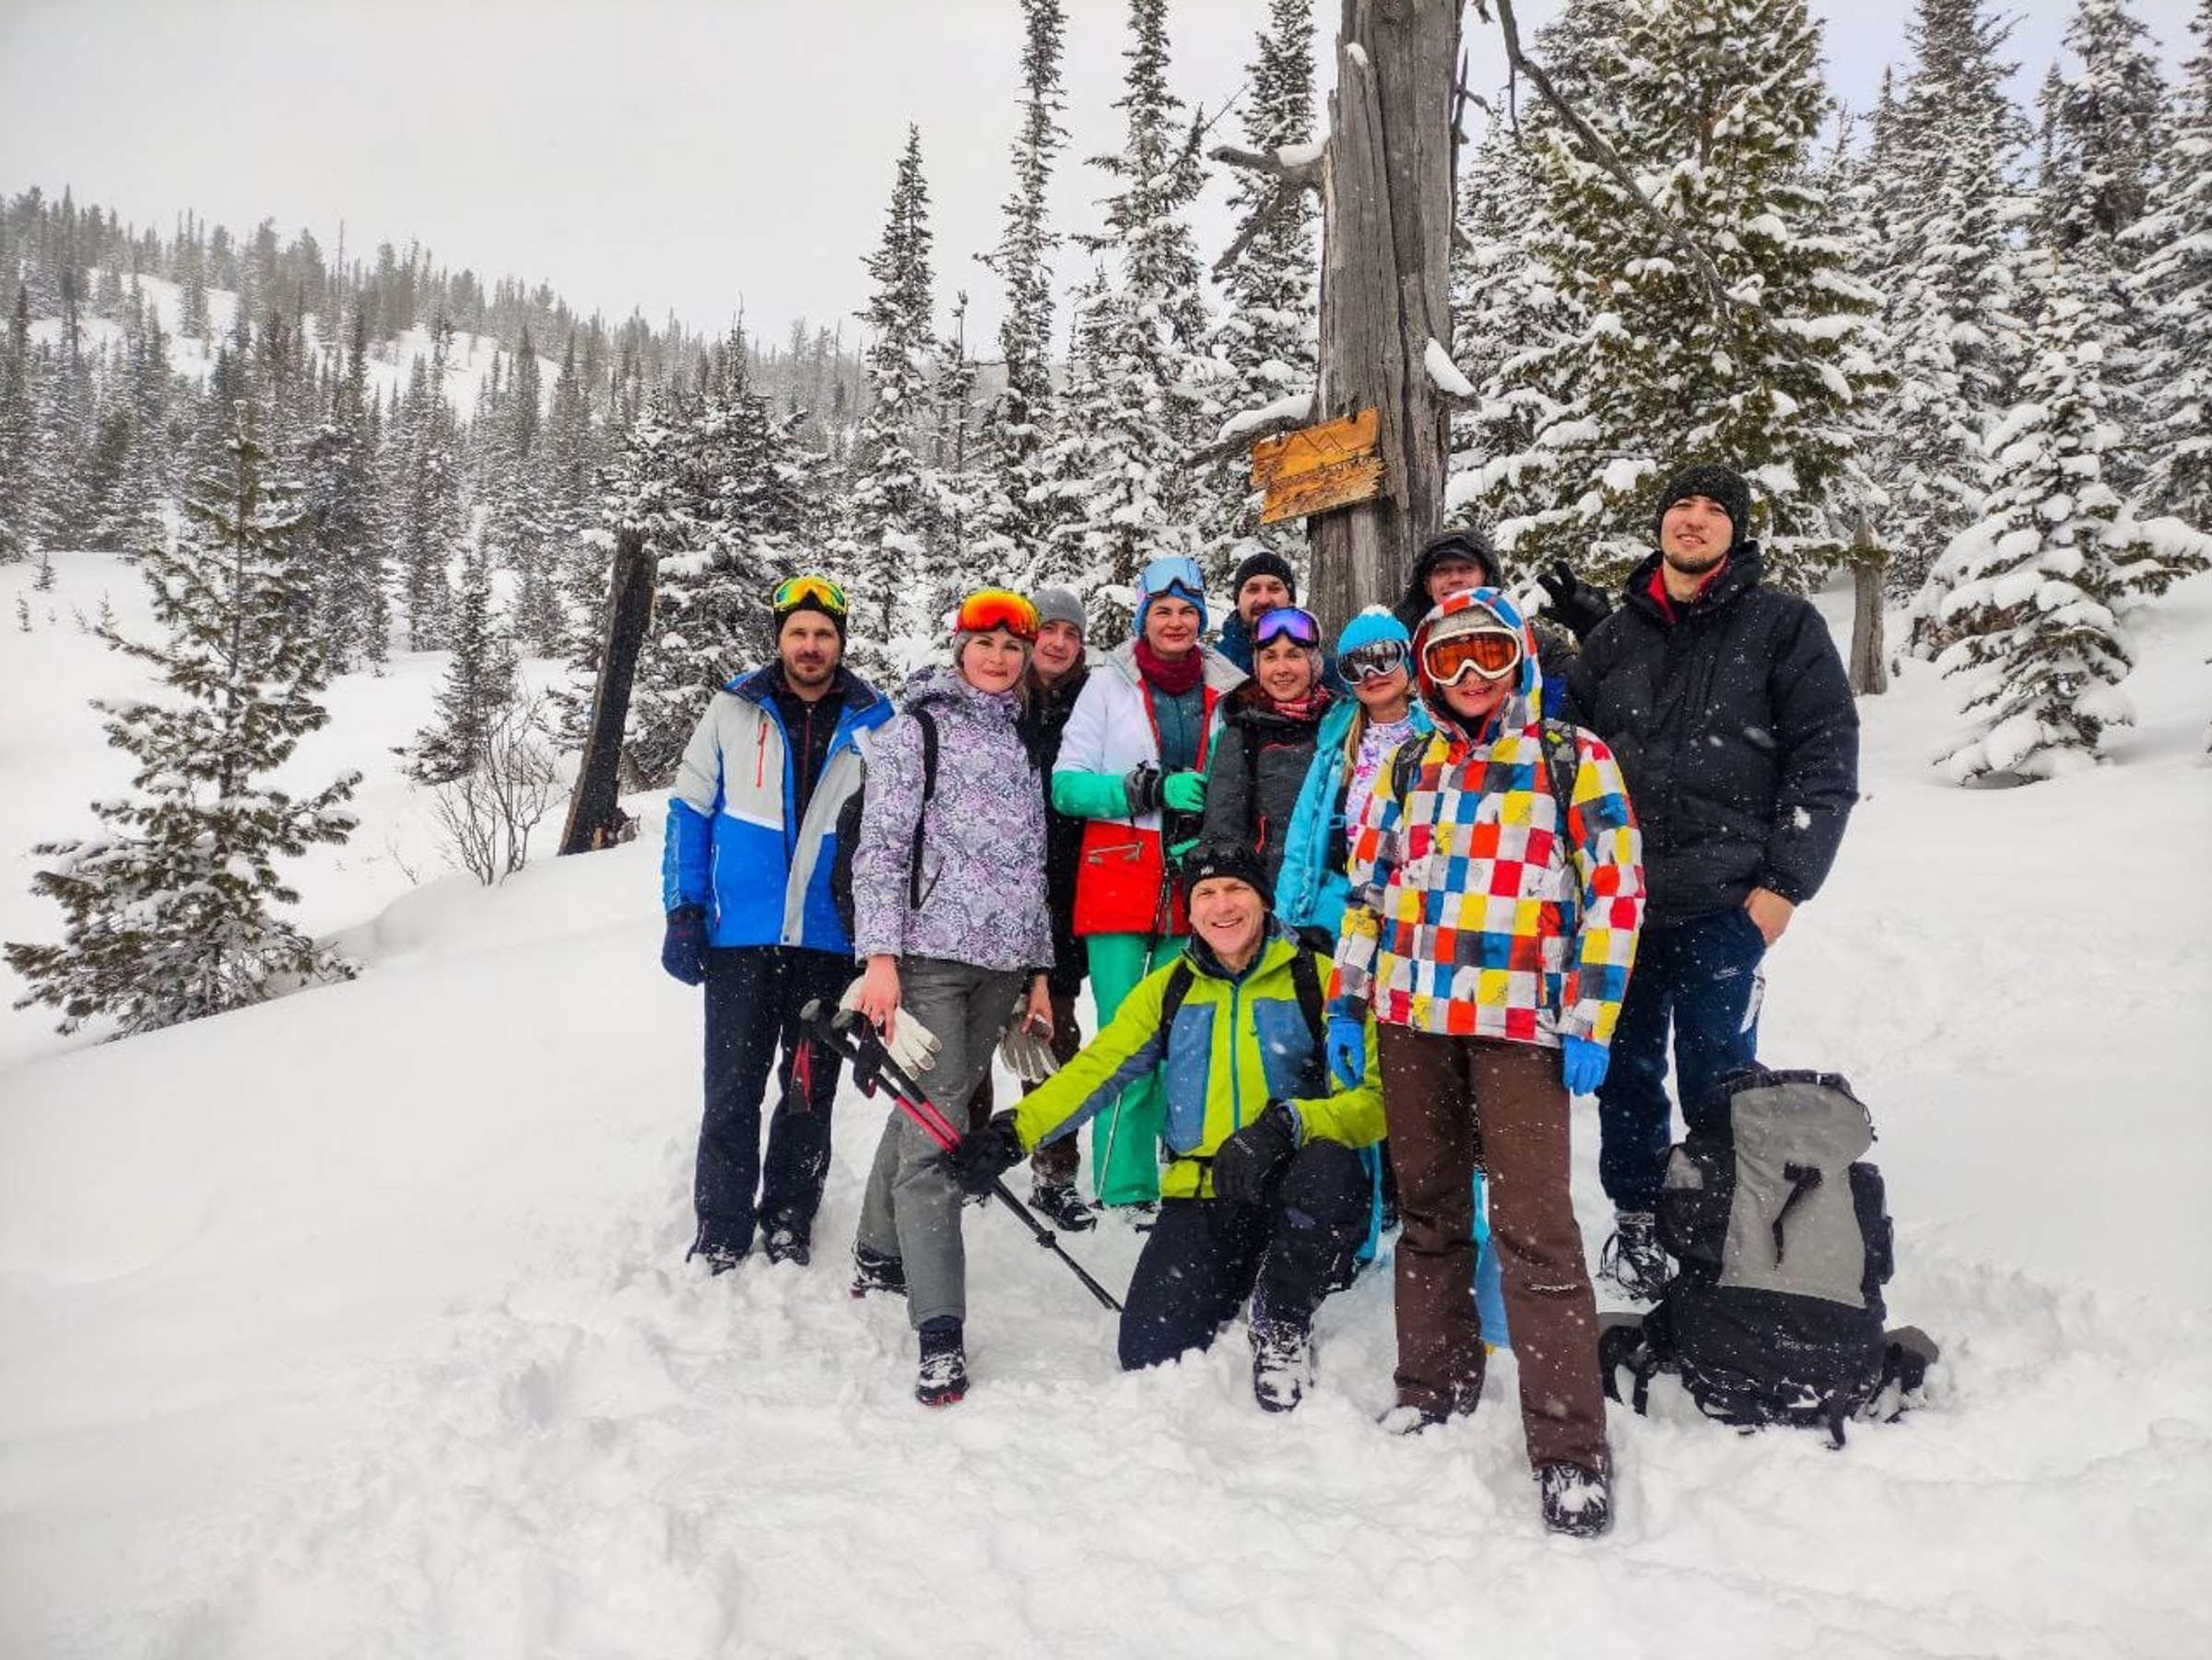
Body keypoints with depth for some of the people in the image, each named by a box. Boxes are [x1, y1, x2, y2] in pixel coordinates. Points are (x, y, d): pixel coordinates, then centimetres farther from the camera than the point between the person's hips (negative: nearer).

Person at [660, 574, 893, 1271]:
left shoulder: (874, 722, 2)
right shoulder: (734, 711, 2)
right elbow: (690, 811, 5)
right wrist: (684, 911, -3)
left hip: (831, 943, 1)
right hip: (739, 937, 0)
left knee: (810, 1095, 10)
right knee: (733, 1092, 2)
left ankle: (788, 1227, 25)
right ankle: (721, 1238, 14)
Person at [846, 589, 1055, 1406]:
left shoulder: (1022, 742, 18)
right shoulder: (916, 729, 1)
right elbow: (879, 847, -6)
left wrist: (1039, 968, 17)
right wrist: (880, 955, -16)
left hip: (1001, 962, 6)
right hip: (928, 954, -6)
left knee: (929, 1109, 13)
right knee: (935, 1130, -11)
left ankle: (880, 1252, 33)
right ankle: (940, 1334, -12)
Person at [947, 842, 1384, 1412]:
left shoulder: (1316, 979, -2)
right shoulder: (1167, 990, 10)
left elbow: (1372, 1097, -11)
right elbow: (1094, 1072, 1)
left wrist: (1287, 1124, -29)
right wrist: (1012, 1133, -15)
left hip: (1288, 1193, -2)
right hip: (1201, 1198, 2)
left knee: (1329, 1170, -37)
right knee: (1149, 1355, -15)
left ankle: (1282, 1325, -7)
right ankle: (1233, 1282, 20)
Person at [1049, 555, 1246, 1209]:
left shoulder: (1227, 690, 9)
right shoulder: (1109, 684, 4)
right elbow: (1066, 785, -3)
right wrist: (1153, 790, -15)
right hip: (1118, 886, -2)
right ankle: (1122, 1191, 5)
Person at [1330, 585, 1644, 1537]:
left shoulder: (1574, 759, 1)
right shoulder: (1409, 767, 14)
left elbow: (1615, 891, -4)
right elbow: (1367, 886, 16)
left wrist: (1591, 1022, -10)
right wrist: (1345, 1003, 11)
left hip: (1521, 1022, -4)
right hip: (1411, 1016, 5)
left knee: (1534, 1227, -8)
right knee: (1427, 1208, 13)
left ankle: (1571, 1449, 0)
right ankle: (1435, 1383, 29)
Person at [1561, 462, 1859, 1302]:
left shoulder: (1783, 625, 2)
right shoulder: (1615, 635, 13)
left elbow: (1826, 761, -2)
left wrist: (1785, 885, -9)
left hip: (1725, 902, -3)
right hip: (1616, 900, 4)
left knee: (1716, 1074, 3)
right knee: (1626, 1066, 11)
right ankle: (1636, 1216, 27)